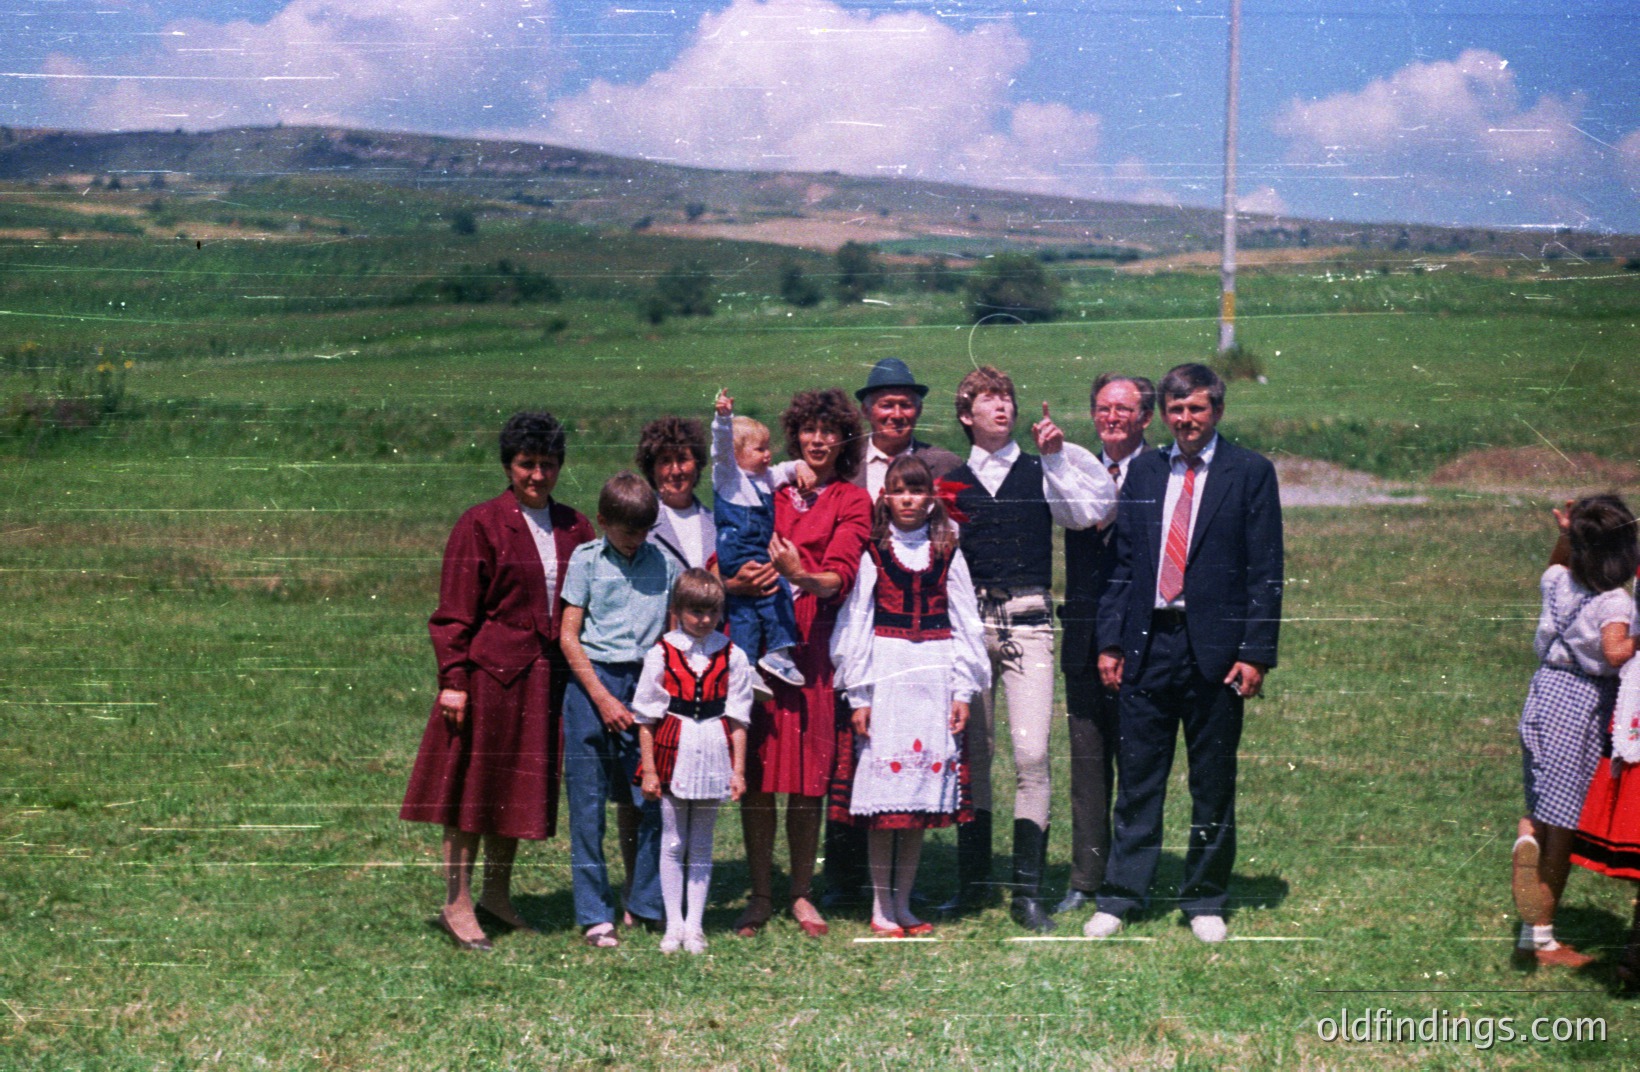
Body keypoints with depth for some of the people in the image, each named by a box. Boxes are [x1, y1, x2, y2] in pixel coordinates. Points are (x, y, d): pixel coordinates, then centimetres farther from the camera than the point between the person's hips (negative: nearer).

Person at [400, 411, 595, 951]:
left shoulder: (574, 528, 10)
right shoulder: (481, 524, -5)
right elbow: (454, 612, -6)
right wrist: (453, 678, -13)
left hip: (546, 677, 5)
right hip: (489, 673, -5)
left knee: (521, 788, 12)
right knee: (475, 784, 0)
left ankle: (497, 895, 25)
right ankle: (458, 904, 7)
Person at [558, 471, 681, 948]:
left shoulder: (664, 563, 9)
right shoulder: (586, 560, 3)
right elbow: (569, 636, 1)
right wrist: (603, 698, -6)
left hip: (647, 682, 2)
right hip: (592, 681, -2)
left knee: (647, 798, 1)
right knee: (588, 801, 0)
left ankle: (645, 904, 15)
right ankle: (595, 914, 6)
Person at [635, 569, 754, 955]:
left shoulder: (732, 657, 2)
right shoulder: (662, 654, -2)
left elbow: (738, 718, 4)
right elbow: (645, 718, 0)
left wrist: (738, 769, 1)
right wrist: (649, 769, -3)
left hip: (714, 756, 1)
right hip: (673, 752, -1)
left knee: (701, 846, 8)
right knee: (673, 843, 6)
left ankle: (694, 925, 15)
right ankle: (674, 925, 13)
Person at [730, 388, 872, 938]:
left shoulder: (851, 501, 11)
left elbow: (840, 574, -4)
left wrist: (801, 576, -25)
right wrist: (735, 581, -9)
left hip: (809, 640, -2)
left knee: (807, 772, -3)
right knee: (754, 771, -1)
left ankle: (801, 893, 7)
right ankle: (760, 895, 7)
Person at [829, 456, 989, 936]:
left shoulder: (946, 554, 8)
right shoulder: (872, 553, 1)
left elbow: (965, 622, 10)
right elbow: (854, 622, 0)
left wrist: (963, 689, 4)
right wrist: (857, 694, -4)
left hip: (934, 678, 3)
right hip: (884, 675, -3)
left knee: (923, 790, 5)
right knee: (882, 793, -3)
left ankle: (903, 903, 15)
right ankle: (881, 908, 6)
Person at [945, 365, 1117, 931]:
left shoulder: (1041, 474, 9)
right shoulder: (949, 481, 12)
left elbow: (1095, 508, -7)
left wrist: (1060, 455, -11)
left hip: (1027, 623, -1)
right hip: (967, 623, 2)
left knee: (1032, 756, -11)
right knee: (972, 754, 6)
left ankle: (1028, 890, -7)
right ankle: (973, 880, 18)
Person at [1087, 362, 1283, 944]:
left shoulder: (1251, 473, 1)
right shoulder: (1143, 472, 11)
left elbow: (1265, 570, -2)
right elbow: (1122, 563, 12)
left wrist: (1256, 652, -9)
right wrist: (1110, 641, 4)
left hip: (1215, 649, -2)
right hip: (1147, 645, 2)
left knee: (1213, 784, 7)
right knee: (1137, 780, 4)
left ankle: (1205, 902, 18)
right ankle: (1119, 897, 12)